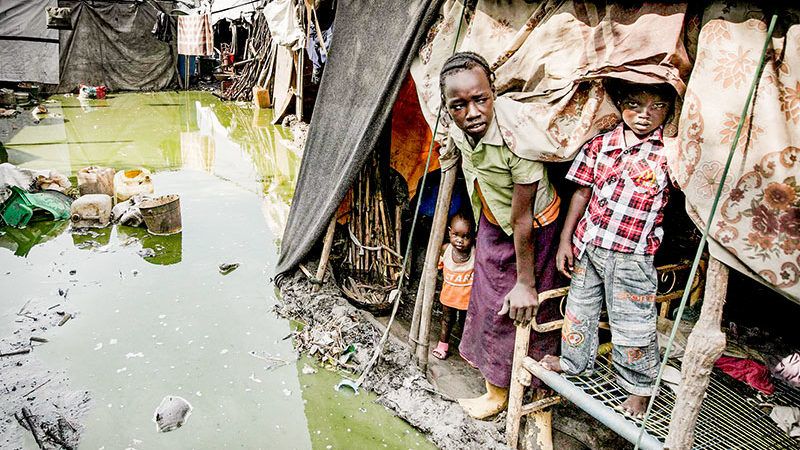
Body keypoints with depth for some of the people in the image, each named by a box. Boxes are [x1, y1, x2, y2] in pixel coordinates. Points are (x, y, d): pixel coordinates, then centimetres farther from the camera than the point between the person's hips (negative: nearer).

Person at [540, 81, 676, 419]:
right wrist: (565, 240, 4)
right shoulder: (600, 144, 0)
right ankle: (574, 361, 45)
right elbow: (583, 192, 4)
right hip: (587, 244, 4)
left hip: (632, 255, -4)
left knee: (632, 323, 7)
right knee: (580, 307, 21)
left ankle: (640, 387, 31)